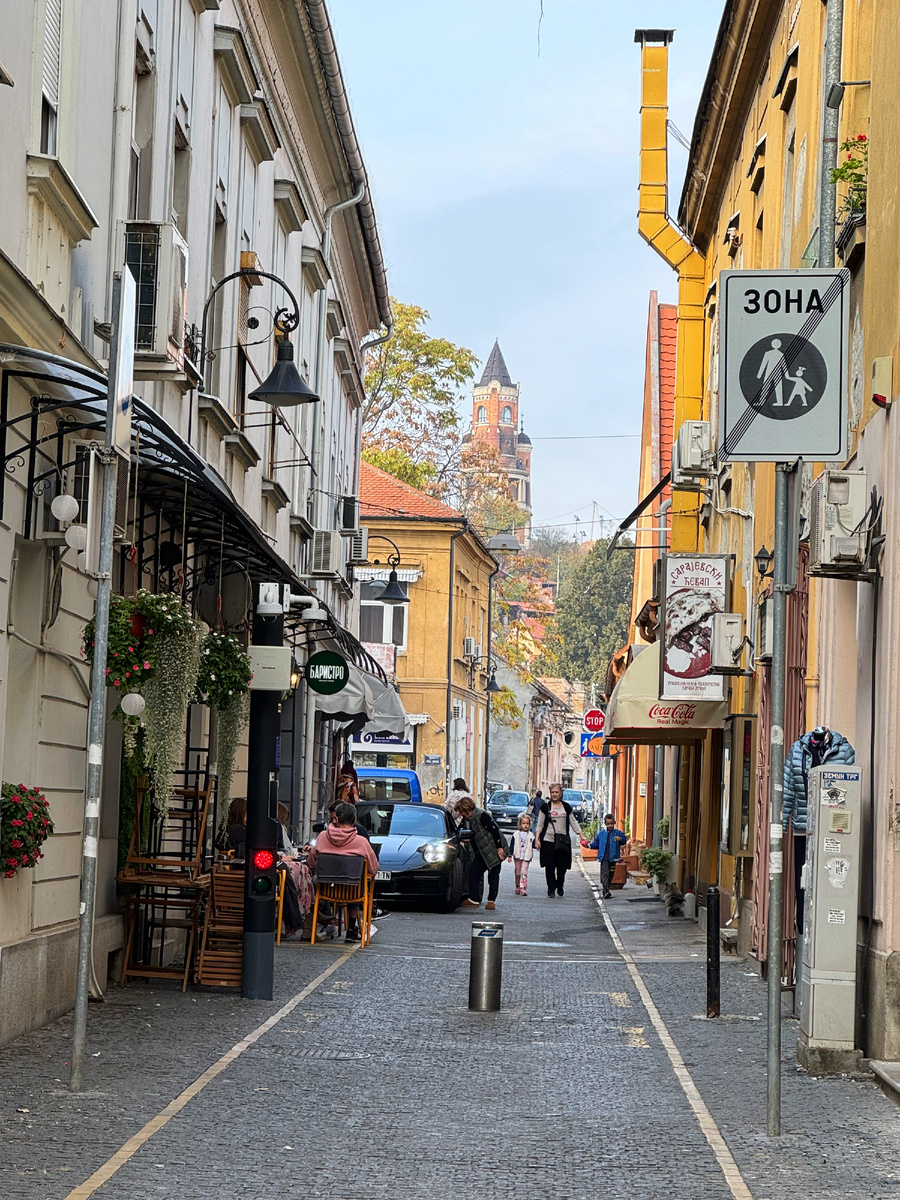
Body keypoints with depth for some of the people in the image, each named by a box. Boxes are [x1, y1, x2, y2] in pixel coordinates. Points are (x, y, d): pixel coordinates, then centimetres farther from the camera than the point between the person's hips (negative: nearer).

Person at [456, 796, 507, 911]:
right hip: (482, 852, 10)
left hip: (494, 851, -10)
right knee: (473, 871, 3)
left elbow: (495, 830, -21)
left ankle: (492, 900, 3)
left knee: (493, 875, -2)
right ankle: (474, 899, 6)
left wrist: (499, 847, -22)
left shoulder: (482, 815, -18)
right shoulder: (472, 818, 11)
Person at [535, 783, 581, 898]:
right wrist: (537, 839, -3)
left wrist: (581, 835, 11)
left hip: (563, 840, 2)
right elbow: (540, 824, 5)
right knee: (550, 866, -4)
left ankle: (560, 886, 21)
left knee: (562, 866, 0)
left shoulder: (566, 807, 10)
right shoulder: (545, 807, 3)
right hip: (548, 840, -2)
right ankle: (551, 888, 6)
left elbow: (573, 823, 16)